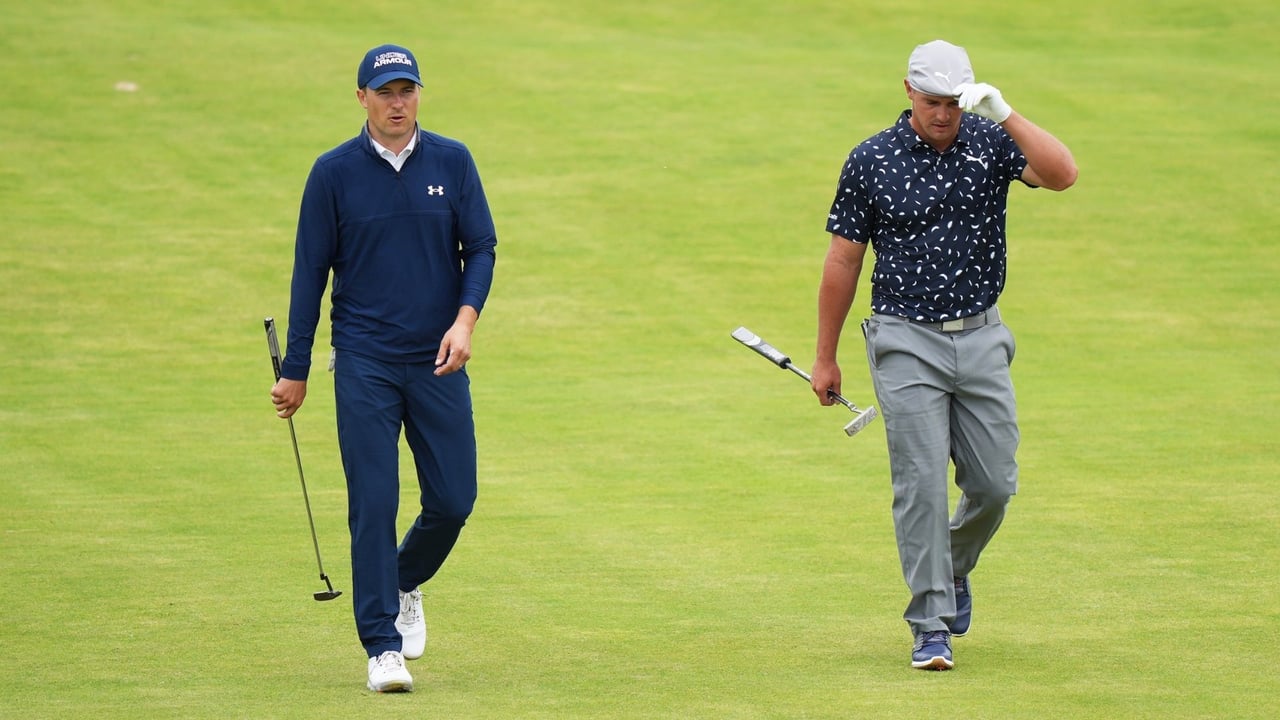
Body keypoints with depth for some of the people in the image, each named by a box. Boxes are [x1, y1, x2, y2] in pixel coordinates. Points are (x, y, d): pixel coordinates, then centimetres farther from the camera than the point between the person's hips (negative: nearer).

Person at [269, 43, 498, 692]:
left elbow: (481, 248, 5)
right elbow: (310, 271, 3)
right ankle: (383, 647, -2)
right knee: (373, 505, -7)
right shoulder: (334, 172, 0)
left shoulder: (452, 162, 4)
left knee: (453, 500, 1)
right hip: (364, 364, -2)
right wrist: (295, 371, 3)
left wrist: (465, 319, -14)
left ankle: (405, 584, 31)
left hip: (438, 362, 2)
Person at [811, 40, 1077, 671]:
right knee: (922, 485, -8)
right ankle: (930, 626, -3)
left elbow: (1062, 174, -19)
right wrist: (825, 357, 7)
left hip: (981, 340, 2)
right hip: (907, 341, -2)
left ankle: (954, 569, 35)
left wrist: (1005, 113, -30)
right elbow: (843, 260, 4)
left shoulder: (990, 143, -1)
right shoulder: (871, 161, -3)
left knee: (994, 484, 5)